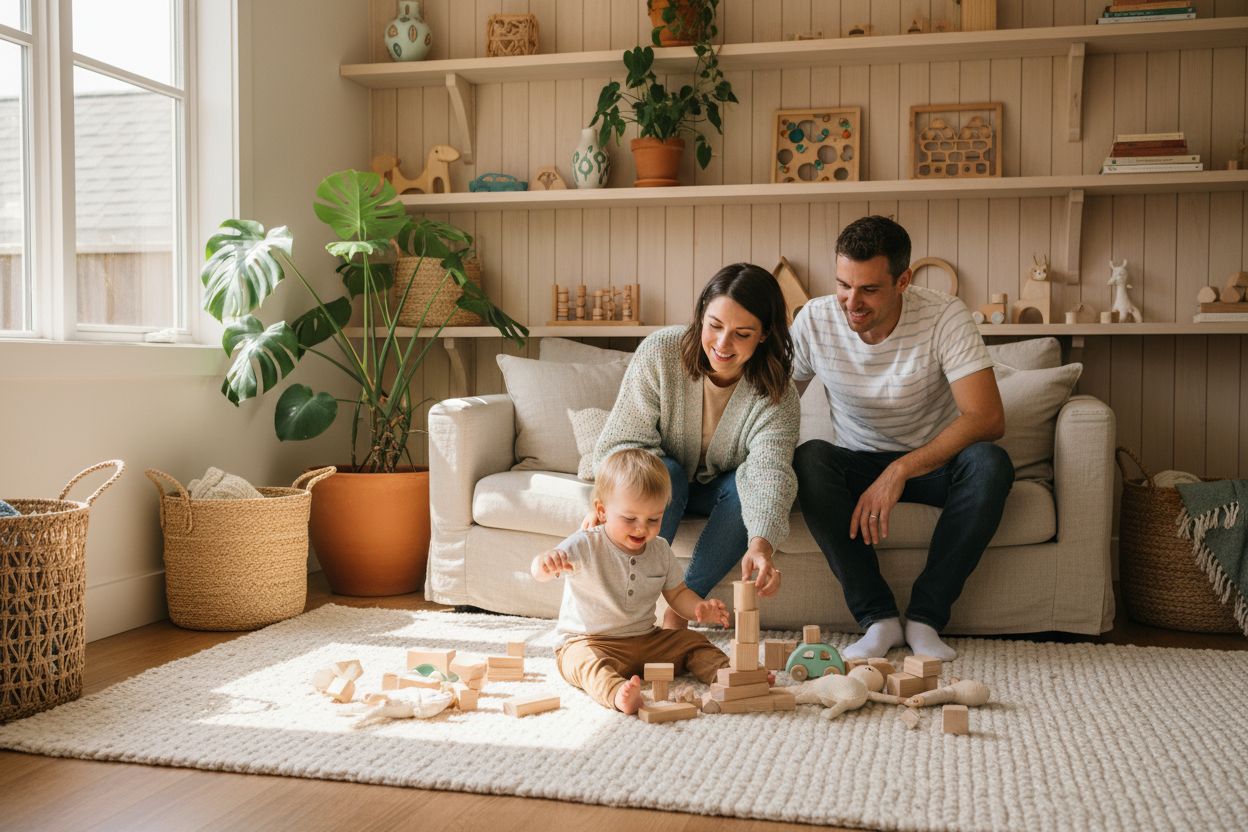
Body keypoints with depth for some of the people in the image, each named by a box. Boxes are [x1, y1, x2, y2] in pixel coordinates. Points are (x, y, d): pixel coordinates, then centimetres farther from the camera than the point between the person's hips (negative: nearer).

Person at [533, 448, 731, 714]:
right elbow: (540, 572, -28)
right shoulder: (587, 545, -14)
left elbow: (677, 593, 15)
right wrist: (546, 563, -55)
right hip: (590, 640, -6)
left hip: (646, 641, 6)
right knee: (586, 660, -38)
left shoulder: (660, 550, 4)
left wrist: (700, 608, -8)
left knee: (693, 642, -5)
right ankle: (616, 693, -63)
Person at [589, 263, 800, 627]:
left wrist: (761, 544, -58)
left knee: (746, 485, -31)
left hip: (718, 493, 1)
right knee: (664, 473, -33)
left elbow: (769, 472, -38)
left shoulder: (776, 394, -24)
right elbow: (622, 441, -19)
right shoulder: (659, 352, -25)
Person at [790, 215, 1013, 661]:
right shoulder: (815, 320, -13)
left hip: (935, 461, -1)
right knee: (809, 459, -31)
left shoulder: (944, 316, -20)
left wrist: (900, 470, -35)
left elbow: (988, 418, -27)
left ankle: (925, 617, -21)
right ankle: (878, 617, -23)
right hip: (858, 462, 1)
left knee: (990, 464, -34)